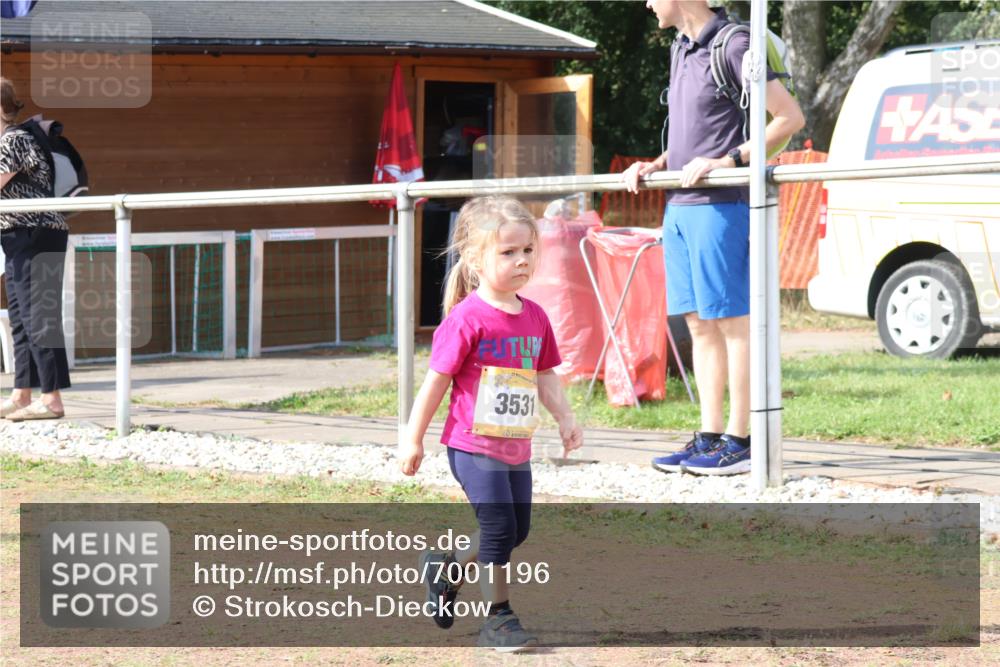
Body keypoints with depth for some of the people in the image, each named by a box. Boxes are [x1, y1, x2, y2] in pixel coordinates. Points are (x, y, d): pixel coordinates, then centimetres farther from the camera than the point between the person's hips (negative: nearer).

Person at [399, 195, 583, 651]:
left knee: (517, 530, 12)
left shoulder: (534, 317, 6)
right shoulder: (467, 319, -14)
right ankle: (497, 619, 2)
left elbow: (545, 376, 17)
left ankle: (447, 568, 33)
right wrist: (413, 439, -7)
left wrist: (565, 420, 5)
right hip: (474, 446, -7)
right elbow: (437, 380, -10)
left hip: (516, 448, 7)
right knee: (499, 527, -11)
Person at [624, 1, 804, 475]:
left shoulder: (733, 46, -10)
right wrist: (655, 167, 12)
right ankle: (709, 437, 14)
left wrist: (729, 160, -18)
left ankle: (740, 441, -5)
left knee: (733, 321, -6)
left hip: (720, 205, -9)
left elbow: (790, 117, -12)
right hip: (680, 205, 9)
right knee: (700, 325, 10)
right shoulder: (682, 49, 18)